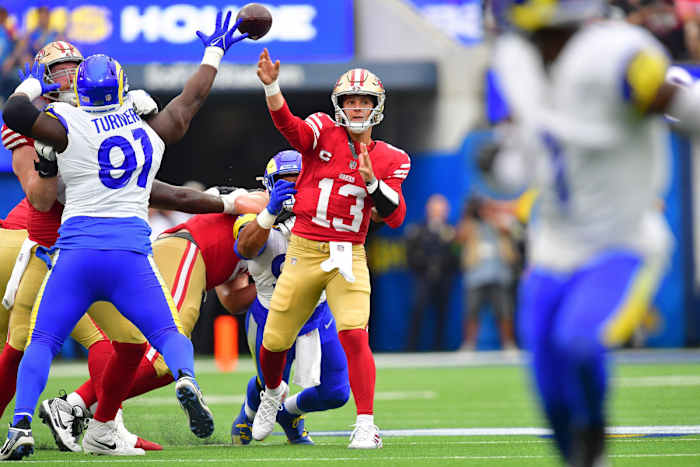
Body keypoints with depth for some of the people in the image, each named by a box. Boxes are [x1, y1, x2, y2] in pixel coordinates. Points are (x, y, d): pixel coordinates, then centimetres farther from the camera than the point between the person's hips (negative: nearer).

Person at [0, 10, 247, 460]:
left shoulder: (69, 127, 0)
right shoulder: (151, 131, 12)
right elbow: (191, 98, 27)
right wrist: (214, 54, 43)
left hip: (76, 253, -2)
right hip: (131, 252, 2)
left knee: (42, 341, 3)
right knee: (168, 333, 6)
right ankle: (186, 378, -27)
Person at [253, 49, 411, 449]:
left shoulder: (390, 160, 5)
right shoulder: (324, 132, 1)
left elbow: (395, 218, -1)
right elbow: (289, 127, -21)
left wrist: (371, 179, -16)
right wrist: (271, 86, -39)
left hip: (348, 258, 0)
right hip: (303, 251, 0)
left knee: (355, 335, -20)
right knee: (274, 341, 6)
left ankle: (366, 426, -14)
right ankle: (273, 393, 39)